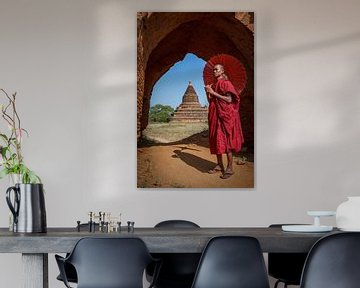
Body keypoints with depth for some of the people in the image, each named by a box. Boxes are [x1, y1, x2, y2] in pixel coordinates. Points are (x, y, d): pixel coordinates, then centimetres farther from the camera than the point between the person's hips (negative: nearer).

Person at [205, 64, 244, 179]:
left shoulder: (226, 83, -6)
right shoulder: (214, 85, 16)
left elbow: (229, 99, -16)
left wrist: (213, 93, -15)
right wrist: (208, 93, 1)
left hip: (225, 115, -8)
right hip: (215, 115, 8)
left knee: (226, 140, -10)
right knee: (216, 140, 7)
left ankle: (229, 168, -8)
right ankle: (219, 165, 13)